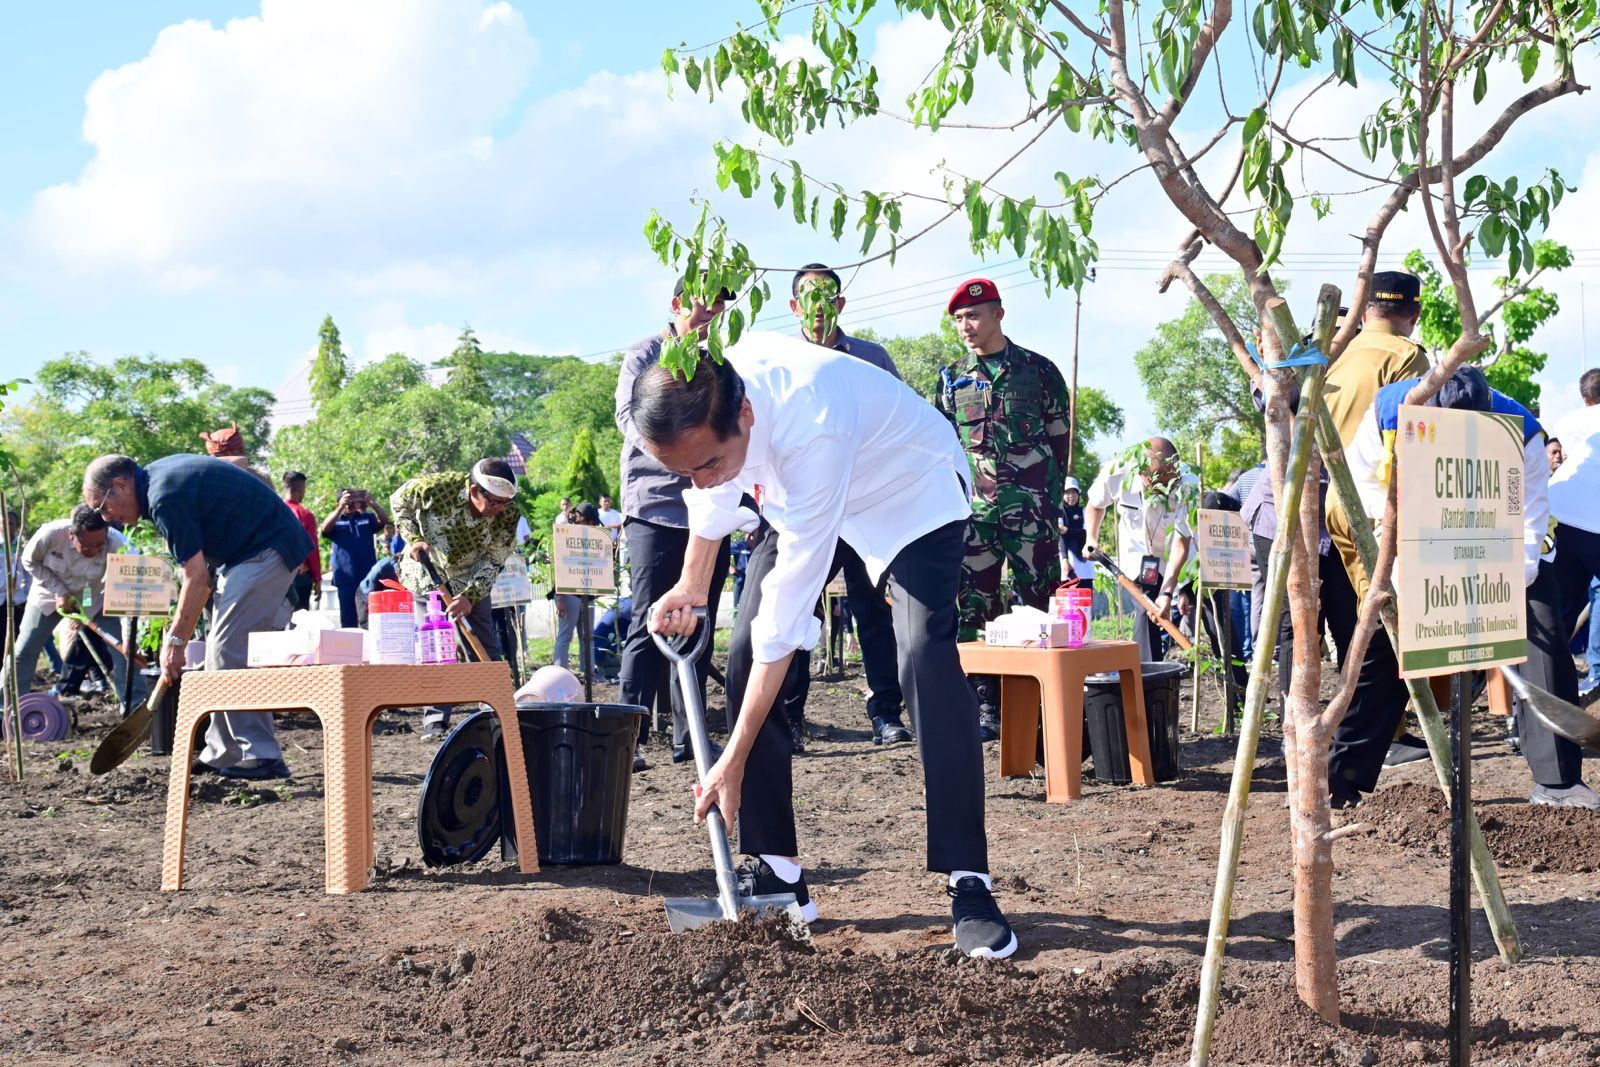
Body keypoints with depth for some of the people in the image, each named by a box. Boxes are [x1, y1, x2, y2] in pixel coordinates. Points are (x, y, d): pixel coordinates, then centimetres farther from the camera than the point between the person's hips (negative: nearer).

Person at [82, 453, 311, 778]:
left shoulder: (165, 498, -19)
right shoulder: (158, 475, 12)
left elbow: (197, 577, -18)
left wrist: (175, 640, -11)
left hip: (266, 552, -11)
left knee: (230, 652, -13)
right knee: (223, 651, 12)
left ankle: (261, 757, -11)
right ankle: (222, 754, 17)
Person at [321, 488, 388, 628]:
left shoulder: (367, 518, 12)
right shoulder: (335, 520, 8)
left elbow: (384, 520, -5)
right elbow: (325, 529, -14)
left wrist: (373, 504, -25)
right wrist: (340, 507, -28)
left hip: (368, 577, 1)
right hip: (346, 578, -1)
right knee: (348, 620, 3)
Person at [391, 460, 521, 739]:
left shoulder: (508, 512, -23)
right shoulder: (437, 487, -30)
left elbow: (493, 561, -16)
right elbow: (399, 501, -9)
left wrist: (469, 597, -26)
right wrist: (413, 539, -22)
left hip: (472, 582, 3)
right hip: (426, 576, -3)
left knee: (488, 650, 4)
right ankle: (435, 719, -1)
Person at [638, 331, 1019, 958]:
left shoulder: (812, 426, -45)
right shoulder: (699, 401, -26)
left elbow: (790, 607, -42)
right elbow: (713, 490, 2)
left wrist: (734, 761, -39)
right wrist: (691, 586, 3)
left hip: (912, 491, -6)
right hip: (800, 493, 6)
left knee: (927, 662, -25)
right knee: (747, 658, -6)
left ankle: (970, 886, -20)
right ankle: (777, 872, 1)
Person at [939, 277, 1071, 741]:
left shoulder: (1038, 370, 6)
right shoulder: (951, 378, 13)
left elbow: (1061, 438, 8)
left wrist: (1053, 496, 1)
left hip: (1030, 507, -2)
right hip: (972, 509, 2)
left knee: (1039, 601, -2)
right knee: (975, 608, 0)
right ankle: (986, 704, 6)